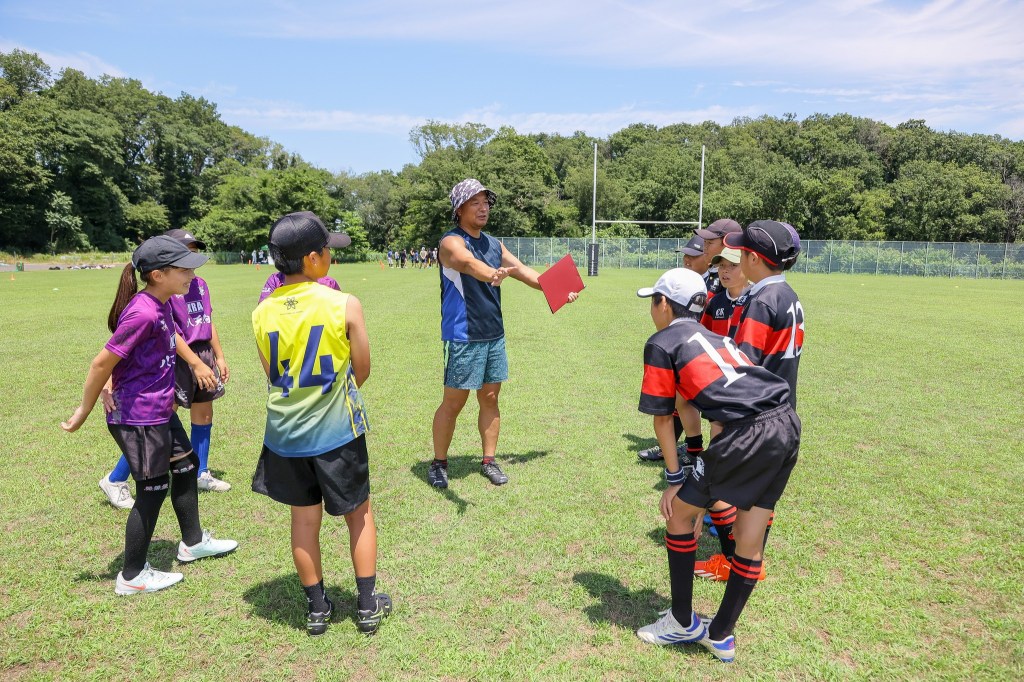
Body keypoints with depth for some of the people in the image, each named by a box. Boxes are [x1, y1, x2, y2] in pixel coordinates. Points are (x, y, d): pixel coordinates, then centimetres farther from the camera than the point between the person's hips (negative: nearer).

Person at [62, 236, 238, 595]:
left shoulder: (161, 305, 2)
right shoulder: (143, 313, -25)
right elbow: (102, 363, -21)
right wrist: (83, 412, -11)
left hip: (160, 411, 9)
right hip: (138, 419, -9)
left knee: (186, 465, 20)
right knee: (153, 490, 3)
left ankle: (192, 542, 40)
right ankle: (132, 576, 22)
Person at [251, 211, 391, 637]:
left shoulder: (263, 312, -4)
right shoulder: (344, 305, -15)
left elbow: (273, 375, 5)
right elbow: (361, 371, -5)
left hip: (286, 433, 3)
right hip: (337, 430, -3)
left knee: (304, 520, 17)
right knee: (359, 514, 16)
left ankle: (316, 608, 30)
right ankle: (368, 605, 25)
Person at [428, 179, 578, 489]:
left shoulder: (494, 244, 13)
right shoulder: (452, 242, -12)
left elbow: (524, 271, 17)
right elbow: (470, 264, -34)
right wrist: (492, 274, -55)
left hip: (494, 335, 7)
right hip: (464, 338, -7)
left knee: (490, 398, 12)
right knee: (453, 402, 2)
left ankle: (489, 461, 25)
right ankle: (438, 463, 19)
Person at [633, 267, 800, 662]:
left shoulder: (661, 343, 6)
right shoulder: (715, 338, 27)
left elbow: (662, 419, 6)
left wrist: (675, 478, 15)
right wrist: (704, 477, 30)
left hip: (750, 434, -8)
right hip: (787, 425, 8)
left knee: (678, 512, 13)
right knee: (750, 538, 16)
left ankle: (683, 624, 26)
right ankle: (721, 637, 32)